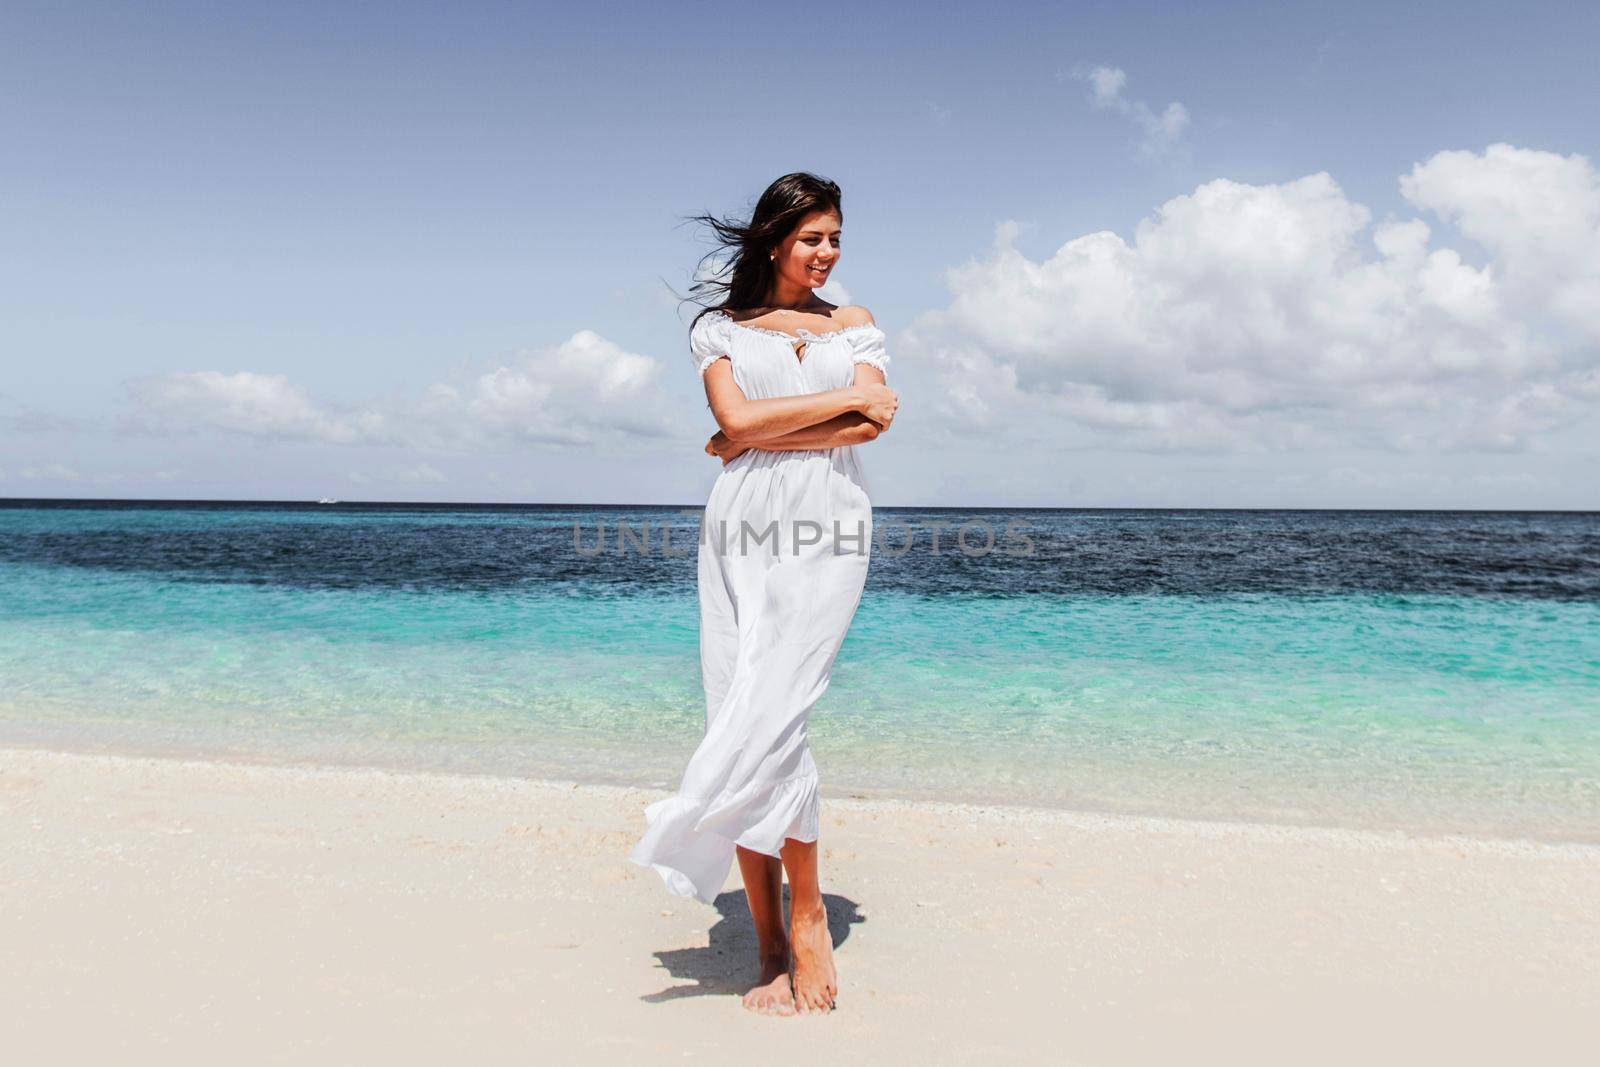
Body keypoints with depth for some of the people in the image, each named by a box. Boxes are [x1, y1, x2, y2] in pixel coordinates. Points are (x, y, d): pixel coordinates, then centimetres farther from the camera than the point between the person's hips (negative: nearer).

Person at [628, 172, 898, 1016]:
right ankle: (774, 945, 4)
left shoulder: (855, 324, 18)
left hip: (826, 530, -1)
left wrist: (762, 436, -3)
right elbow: (737, 417, -4)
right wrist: (846, 398, -2)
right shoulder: (717, 328, 15)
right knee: (744, 725, -4)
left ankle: (805, 920, -3)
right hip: (742, 531, 1)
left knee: (770, 715, -17)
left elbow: (874, 424, 1)